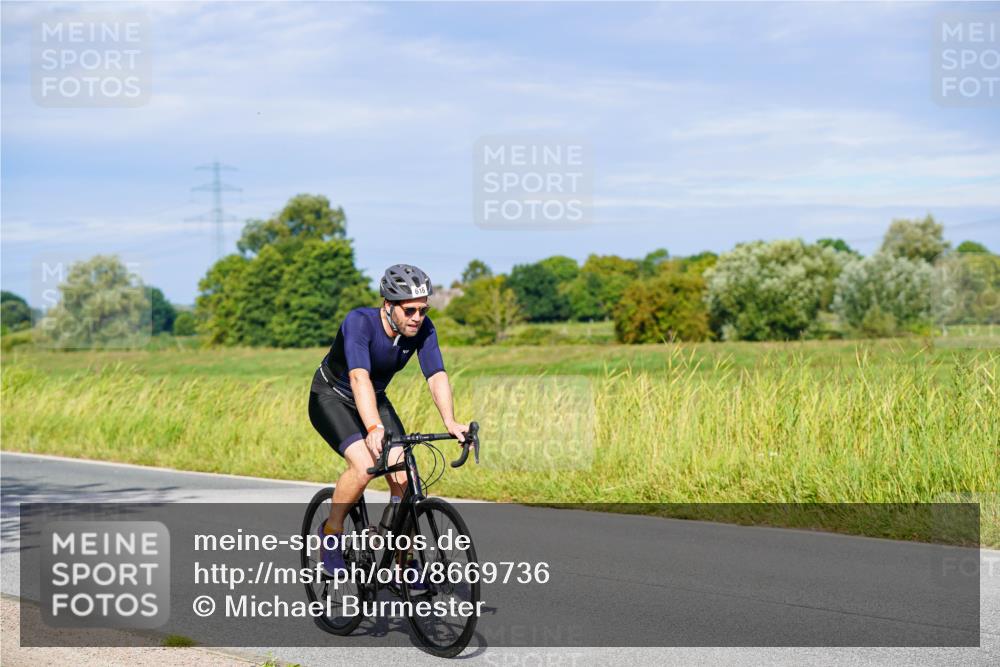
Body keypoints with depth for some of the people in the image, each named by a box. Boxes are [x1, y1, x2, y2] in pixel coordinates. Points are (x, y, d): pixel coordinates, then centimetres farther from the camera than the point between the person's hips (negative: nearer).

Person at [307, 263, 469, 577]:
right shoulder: (359, 322, -33)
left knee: (404, 477, -11)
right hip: (331, 398, -5)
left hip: (375, 399, 5)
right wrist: (374, 428, -60)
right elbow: (360, 378, -45)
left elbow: (436, 376, -27)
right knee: (364, 466, -28)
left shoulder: (423, 328, -18)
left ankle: (404, 562, 3)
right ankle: (331, 532, -3)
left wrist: (450, 423, -45)